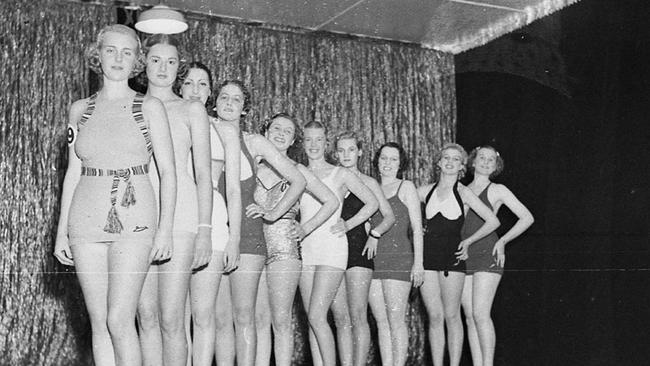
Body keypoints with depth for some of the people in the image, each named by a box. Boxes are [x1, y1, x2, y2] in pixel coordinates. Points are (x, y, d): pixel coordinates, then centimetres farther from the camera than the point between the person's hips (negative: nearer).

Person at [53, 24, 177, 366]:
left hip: (133, 219, -3)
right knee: (99, 323, 5)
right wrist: (62, 230, 10)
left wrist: (165, 229, -7)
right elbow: (73, 172, 14)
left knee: (119, 320, -12)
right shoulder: (80, 109, 12)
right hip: (86, 219, 4)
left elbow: (168, 171, 1)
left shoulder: (149, 107, 3)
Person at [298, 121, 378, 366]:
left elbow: (372, 203, 8)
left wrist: (348, 224, 0)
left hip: (331, 248, -4)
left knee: (317, 317, -15)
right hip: (305, 249, 4)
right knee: (312, 319, 4)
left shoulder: (340, 174, 3)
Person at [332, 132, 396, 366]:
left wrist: (375, 234, -11)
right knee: (341, 319, 2)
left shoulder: (367, 183, 8)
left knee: (358, 316, -10)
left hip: (358, 250, -3)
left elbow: (389, 216, 5)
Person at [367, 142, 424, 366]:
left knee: (396, 321, -7)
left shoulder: (406, 187, 6)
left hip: (398, 258, -4)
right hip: (373, 260, 4)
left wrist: (418, 263, -7)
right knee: (381, 322, 4)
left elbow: (417, 228, 0)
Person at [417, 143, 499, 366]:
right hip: (428, 255, 2)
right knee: (434, 317, 2)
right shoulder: (425, 191, 10)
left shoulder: (463, 192, 2)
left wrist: (468, 241, 0)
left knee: (452, 316, -2)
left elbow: (493, 221, 1)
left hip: (452, 256, -2)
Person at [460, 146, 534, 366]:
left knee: (480, 313, -14)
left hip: (487, 256, -4)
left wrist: (502, 241, -6)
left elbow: (527, 218, 1)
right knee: (470, 317, 2)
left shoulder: (498, 190, 4)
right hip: (464, 257, 5)